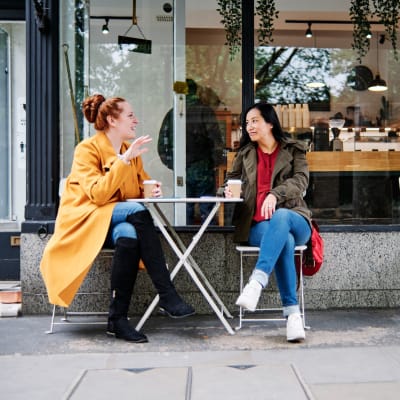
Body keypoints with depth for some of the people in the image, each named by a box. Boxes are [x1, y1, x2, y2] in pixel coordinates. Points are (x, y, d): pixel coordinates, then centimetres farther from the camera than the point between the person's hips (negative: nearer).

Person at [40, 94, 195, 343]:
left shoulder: (132, 152, 13)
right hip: (85, 220, -5)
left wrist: (153, 190, -1)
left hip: (119, 222, 5)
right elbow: (98, 195, -20)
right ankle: (168, 296, -33)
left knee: (129, 236, -34)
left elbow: (143, 186, 23)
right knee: (136, 210, -33)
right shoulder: (88, 149, -7)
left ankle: (118, 319, -27)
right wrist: (124, 159, -23)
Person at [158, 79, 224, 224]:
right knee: (207, 210, 2)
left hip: (181, 171, 3)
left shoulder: (171, 114, 6)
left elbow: (162, 143, 8)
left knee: (185, 212, 9)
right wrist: (216, 162, 1)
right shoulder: (205, 111, -5)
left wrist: (170, 164, 16)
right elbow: (216, 140, -11)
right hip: (203, 169, -3)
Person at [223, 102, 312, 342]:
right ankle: (293, 314, -41)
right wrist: (228, 190, 1)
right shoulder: (245, 154, 24)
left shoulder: (294, 150, 14)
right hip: (258, 225, 1)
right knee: (285, 241, -36)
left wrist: (275, 194, -22)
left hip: (292, 219, -1)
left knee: (280, 217, -40)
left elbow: (300, 180, -2)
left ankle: (257, 283, -53)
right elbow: (231, 179, 28)